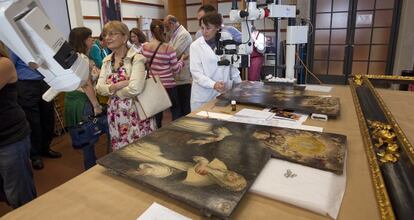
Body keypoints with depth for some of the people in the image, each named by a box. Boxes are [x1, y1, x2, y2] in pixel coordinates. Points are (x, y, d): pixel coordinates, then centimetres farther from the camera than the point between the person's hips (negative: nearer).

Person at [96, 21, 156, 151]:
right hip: (116, 114, 6)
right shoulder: (107, 61, 9)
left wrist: (111, 90, -8)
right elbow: (99, 88, 1)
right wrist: (118, 85, -17)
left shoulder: (136, 58, -12)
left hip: (135, 113, -6)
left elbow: (135, 89, -24)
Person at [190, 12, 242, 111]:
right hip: (203, 97, -1)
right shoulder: (195, 46, -3)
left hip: (224, 93, 2)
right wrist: (213, 84, -24)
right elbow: (196, 72, -9)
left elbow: (233, 67, 11)